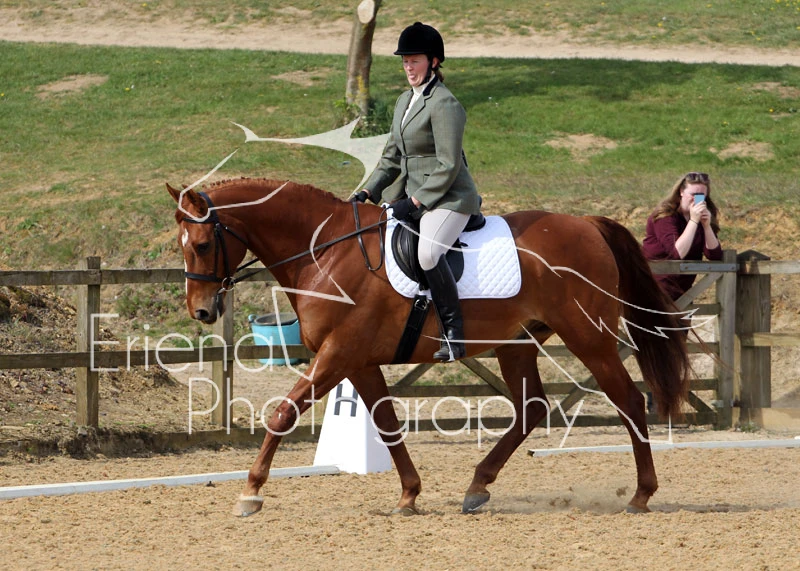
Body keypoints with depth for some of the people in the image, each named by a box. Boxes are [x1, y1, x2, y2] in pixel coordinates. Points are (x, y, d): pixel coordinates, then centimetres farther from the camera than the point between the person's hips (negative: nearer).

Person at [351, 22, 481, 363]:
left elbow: (448, 166, -18)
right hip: (411, 191, 10)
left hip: (448, 197, -10)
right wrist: (367, 193, 8)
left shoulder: (444, 105, -14)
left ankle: (454, 336, -22)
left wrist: (416, 202, -21)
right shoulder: (405, 101, 14)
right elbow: (392, 156, 20)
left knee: (428, 252, -31)